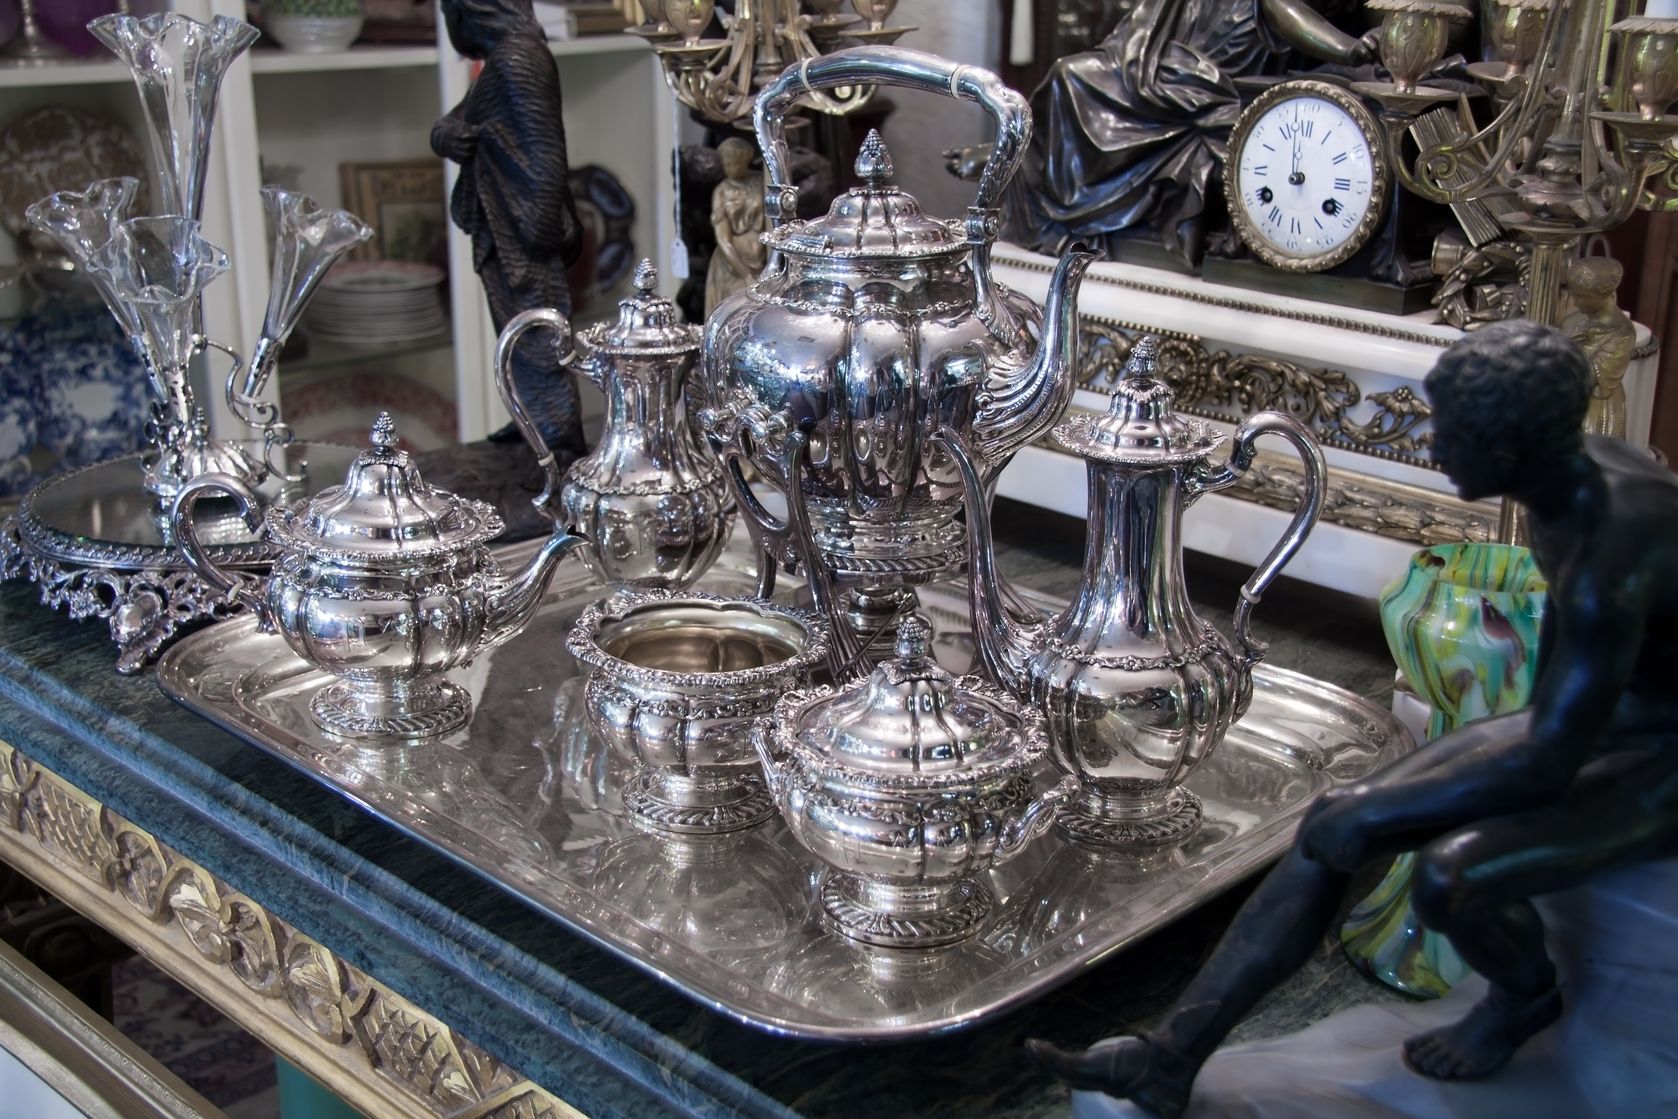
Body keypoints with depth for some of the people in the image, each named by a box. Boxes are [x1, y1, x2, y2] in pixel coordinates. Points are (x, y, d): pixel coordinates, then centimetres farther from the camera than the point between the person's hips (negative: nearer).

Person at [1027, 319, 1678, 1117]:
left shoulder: (1608, 568, -34)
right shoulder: (1571, 468, -5)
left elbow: (1550, 766, -31)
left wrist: (1371, 815, -24)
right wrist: (1536, 729, 17)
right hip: (1601, 718, 9)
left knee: (1445, 874, -32)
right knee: (1331, 828, -7)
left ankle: (1525, 992, 6)